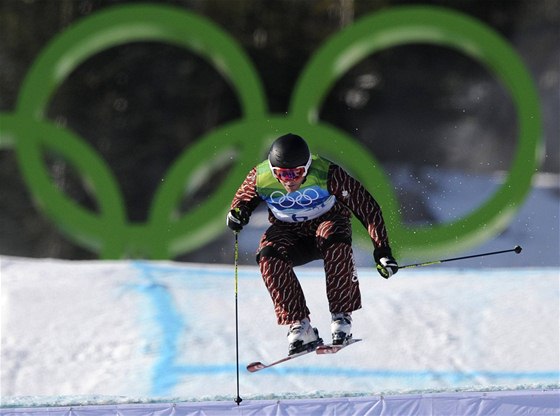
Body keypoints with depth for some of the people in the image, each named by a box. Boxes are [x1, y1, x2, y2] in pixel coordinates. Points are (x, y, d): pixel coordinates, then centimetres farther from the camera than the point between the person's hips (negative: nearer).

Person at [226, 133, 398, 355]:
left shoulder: (326, 174, -26)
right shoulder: (260, 178, -18)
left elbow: (366, 206, -20)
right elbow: (244, 200, 6)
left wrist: (382, 250, -24)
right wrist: (237, 213, -20)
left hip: (327, 222, -2)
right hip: (288, 233, 2)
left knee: (335, 241, -39)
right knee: (268, 257, -32)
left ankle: (341, 317, -25)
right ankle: (299, 327, -28)